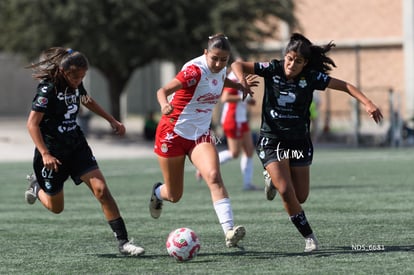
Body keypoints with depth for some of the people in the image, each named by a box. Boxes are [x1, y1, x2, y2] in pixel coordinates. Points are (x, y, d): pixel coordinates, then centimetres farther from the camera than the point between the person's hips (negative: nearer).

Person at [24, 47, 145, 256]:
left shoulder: (75, 85, 0)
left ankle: (123, 242, -12)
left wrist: (112, 120, 25)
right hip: (53, 152, -5)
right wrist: (45, 154, -31)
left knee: (101, 190, -13)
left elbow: (86, 101, 24)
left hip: (76, 146, 5)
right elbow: (32, 123, -22)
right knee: (56, 207, 10)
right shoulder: (48, 89, -21)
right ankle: (36, 186, 45)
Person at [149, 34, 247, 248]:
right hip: (173, 133, -5)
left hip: (200, 134, 5)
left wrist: (240, 85, 15)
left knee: (214, 177, -23)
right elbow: (163, 90, -34)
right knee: (174, 195, 8)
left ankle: (229, 231, -32)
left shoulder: (220, 70, -2)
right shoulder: (195, 70, -23)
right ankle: (158, 193, 46)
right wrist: (165, 105, -54)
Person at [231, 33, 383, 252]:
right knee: (286, 191, -16)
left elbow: (344, 86, -6)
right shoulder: (273, 69, -10)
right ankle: (308, 236, 0)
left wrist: (367, 103, -19)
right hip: (272, 140, -2)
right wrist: (242, 81, -29)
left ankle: (273, 179, 37)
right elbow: (238, 65, -7)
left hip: (299, 141, 2)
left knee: (301, 196, 6)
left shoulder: (311, 77, -9)